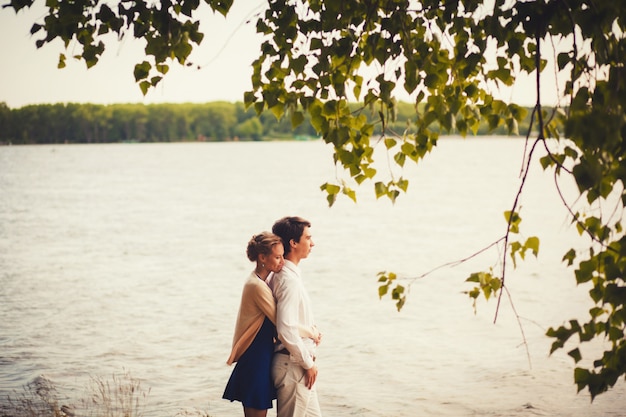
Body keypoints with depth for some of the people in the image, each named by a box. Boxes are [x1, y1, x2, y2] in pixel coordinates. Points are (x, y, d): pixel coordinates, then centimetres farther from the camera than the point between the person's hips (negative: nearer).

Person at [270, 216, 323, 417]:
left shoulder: (283, 275, 10)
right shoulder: (288, 279, -20)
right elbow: (285, 330, -27)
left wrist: (311, 330, 7)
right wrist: (308, 363, -18)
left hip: (298, 364, 10)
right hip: (293, 365, -10)